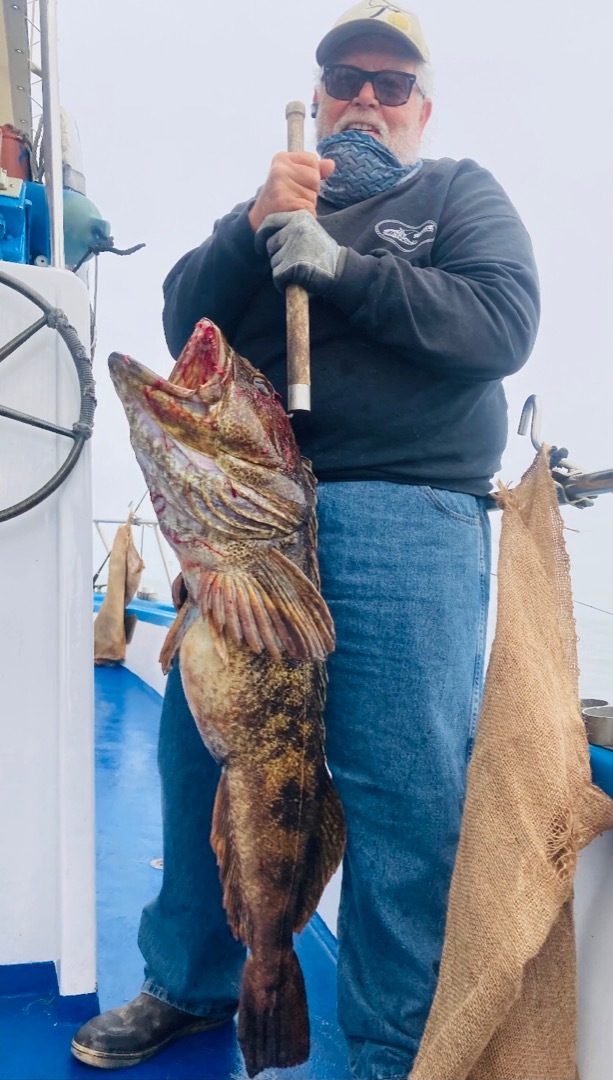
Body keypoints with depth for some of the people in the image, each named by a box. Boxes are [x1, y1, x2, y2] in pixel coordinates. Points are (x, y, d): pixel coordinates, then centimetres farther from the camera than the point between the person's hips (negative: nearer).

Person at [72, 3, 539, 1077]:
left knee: (406, 791, -7)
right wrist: (255, 226, -6)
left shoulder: (459, 193, 14)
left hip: (403, 515, -3)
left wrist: (339, 263, -11)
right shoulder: (268, 205, 23)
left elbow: (503, 323, -5)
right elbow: (183, 326, 10)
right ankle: (188, 984, 29)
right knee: (198, 749, 8)